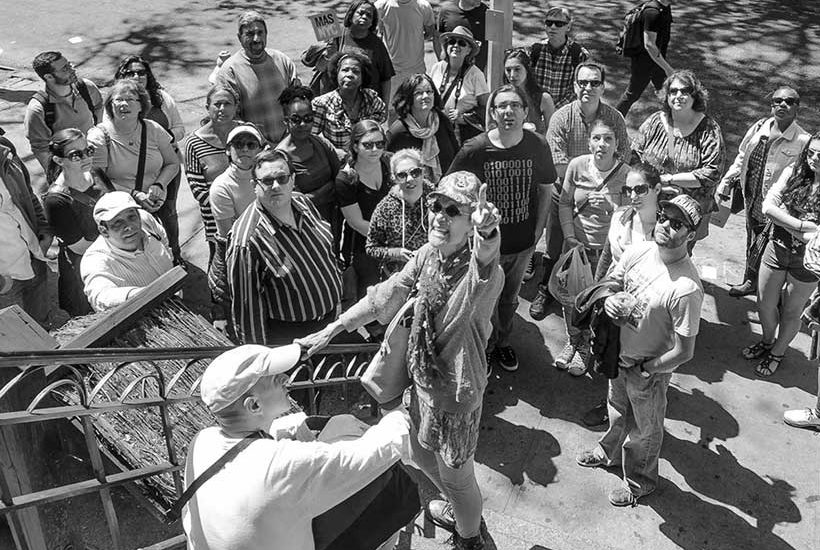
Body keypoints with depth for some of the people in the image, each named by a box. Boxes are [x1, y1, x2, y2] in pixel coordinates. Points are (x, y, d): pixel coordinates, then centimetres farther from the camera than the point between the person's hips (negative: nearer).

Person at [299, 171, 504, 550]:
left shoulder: (479, 271, -29)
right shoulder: (427, 255, -8)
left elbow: (485, 272, -54)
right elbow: (384, 297, 2)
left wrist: (487, 238, -77)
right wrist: (331, 331, 4)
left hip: (455, 394, -7)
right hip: (421, 380, 7)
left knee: (456, 476, 15)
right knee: (420, 455, 29)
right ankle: (457, 511, 59)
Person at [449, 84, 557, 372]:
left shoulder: (538, 147, -9)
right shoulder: (475, 150, -18)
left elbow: (545, 187, 6)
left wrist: (539, 227, 4)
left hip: (523, 241, 3)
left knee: (510, 297, 23)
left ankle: (502, 342, 47)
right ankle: (485, 344, 40)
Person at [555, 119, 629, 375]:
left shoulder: (626, 174, -13)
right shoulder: (577, 165, -8)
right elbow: (564, 203, 2)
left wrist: (611, 206, -26)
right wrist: (570, 236, -7)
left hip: (607, 249, -2)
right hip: (576, 244, 2)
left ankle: (584, 347, 34)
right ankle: (572, 341, 39)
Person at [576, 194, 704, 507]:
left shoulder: (686, 289, -34)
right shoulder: (638, 251, -14)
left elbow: (683, 352, -26)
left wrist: (642, 369, -14)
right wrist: (608, 300, -18)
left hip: (650, 371, -6)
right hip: (619, 354, 6)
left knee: (644, 428, 20)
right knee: (617, 411, 32)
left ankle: (639, 481, 48)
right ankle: (610, 452, 62)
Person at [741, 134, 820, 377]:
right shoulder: (792, 173, -6)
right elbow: (768, 206, -13)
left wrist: (783, 222, -20)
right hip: (777, 248, 3)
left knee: (791, 312, 16)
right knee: (765, 304, 18)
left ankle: (778, 352, 41)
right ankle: (767, 340, 47)